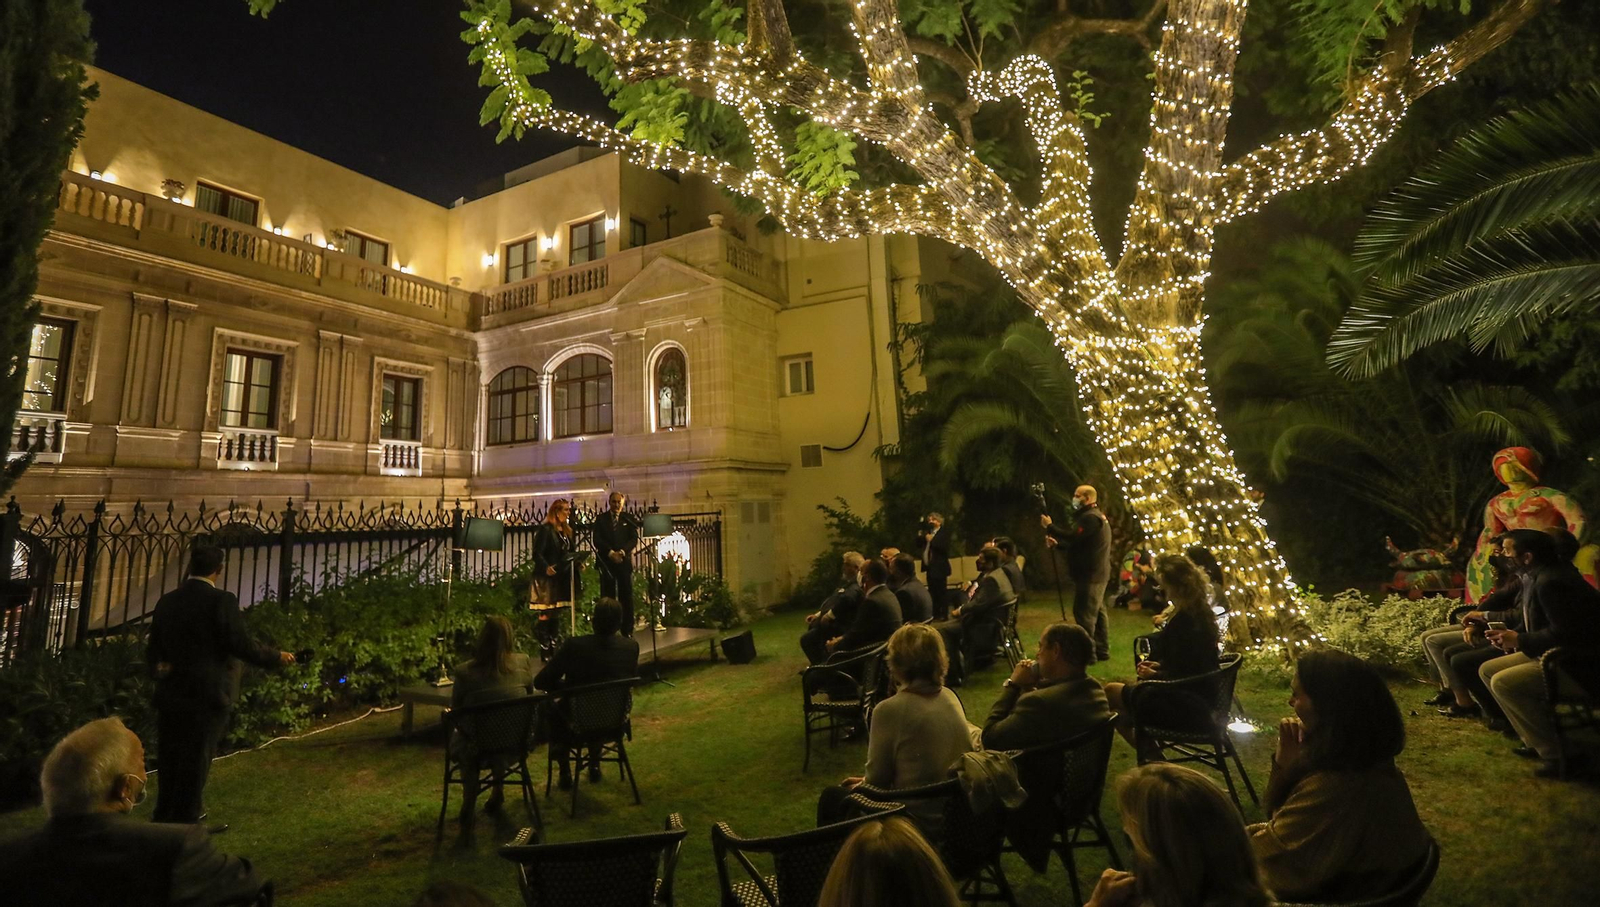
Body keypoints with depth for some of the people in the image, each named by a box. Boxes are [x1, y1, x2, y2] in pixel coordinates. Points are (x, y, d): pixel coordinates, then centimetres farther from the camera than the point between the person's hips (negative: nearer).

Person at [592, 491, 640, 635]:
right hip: (606, 562, 0)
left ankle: (627, 631, 7)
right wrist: (610, 553, -14)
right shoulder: (601, 519, 8)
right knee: (607, 596, -1)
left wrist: (622, 552, -15)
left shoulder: (629, 519, 8)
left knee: (626, 596, 1)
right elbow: (597, 540, -1)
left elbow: (634, 539, 0)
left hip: (625, 561, 0)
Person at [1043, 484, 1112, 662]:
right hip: (1095, 574, 11)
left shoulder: (1091, 517, -16)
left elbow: (1073, 537, -26)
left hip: (1090, 575, -11)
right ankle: (1102, 650, 22)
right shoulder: (1093, 516, 20)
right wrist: (1056, 543, 8)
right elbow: (1079, 543, 21)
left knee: (1084, 613, -8)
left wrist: (1049, 527, -16)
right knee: (1097, 612, 15)